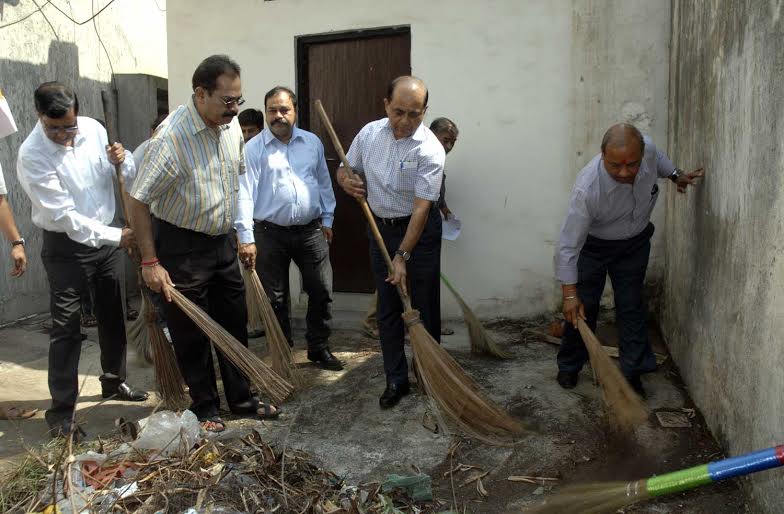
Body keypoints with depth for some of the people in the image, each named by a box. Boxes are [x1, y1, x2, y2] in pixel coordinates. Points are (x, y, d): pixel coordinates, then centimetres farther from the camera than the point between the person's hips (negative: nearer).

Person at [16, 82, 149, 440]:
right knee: (66, 329, -4)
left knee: (113, 316, 16)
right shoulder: (32, 156, -21)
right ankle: (61, 412, 6)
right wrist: (117, 236, -25)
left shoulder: (93, 129, -6)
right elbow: (64, 215, -24)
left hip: (105, 238, 6)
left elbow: (131, 175, 4)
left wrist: (123, 160, -19)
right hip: (66, 247, -5)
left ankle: (114, 382, 36)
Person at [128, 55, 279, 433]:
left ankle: (240, 398, 30)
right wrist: (150, 262, -17)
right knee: (191, 332, 5)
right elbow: (139, 201, -17)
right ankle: (205, 408, 23)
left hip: (222, 241, 7)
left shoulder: (231, 124, -2)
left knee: (234, 322, 14)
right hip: (181, 246, -6)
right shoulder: (171, 138, -23)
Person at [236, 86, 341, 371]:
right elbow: (245, 194, -11)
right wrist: (246, 238, -18)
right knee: (275, 299, 6)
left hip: (311, 230, 3)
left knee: (320, 291, 7)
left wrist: (327, 219, 12)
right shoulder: (253, 149, -4)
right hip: (271, 233, -3)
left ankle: (319, 347, 24)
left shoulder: (312, 142, 8)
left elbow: (324, 183, 15)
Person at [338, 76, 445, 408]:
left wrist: (402, 256, -26)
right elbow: (344, 169, 12)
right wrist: (346, 180, -13)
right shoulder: (369, 133, -4)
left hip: (420, 230, -4)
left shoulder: (430, 150, -20)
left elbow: (421, 207, -23)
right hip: (381, 228, 4)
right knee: (388, 308, 7)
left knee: (425, 306, 4)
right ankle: (396, 380, 17)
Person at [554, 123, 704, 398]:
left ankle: (632, 372, 20)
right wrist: (569, 294, -34)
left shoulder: (647, 149, -27)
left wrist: (676, 175, -1)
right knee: (582, 308, 4)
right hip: (593, 246, -3)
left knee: (631, 306, 7)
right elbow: (568, 245, -33)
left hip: (635, 243, 4)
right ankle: (569, 367, 24)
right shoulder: (587, 189, -40)